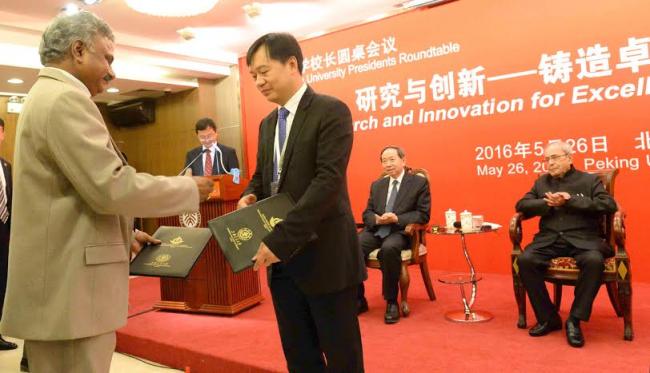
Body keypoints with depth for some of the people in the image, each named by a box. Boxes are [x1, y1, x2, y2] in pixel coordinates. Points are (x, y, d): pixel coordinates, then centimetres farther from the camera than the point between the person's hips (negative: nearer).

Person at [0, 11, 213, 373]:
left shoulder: (47, 96, 18)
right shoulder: (65, 98, -15)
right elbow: (111, 188, -22)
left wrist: (123, 232, 17)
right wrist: (189, 189, -11)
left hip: (60, 284, 10)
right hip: (69, 288, -10)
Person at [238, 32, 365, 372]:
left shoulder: (331, 111, -10)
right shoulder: (268, 123, 14)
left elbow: (328, 182, -20)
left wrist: (279, 238, -24)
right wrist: (250, 195, -2)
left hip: (324, 255, -7)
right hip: (281, 258, 7)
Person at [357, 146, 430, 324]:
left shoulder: (419, 182, 6)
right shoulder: (376, 185, 20)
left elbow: (423, 215, -2)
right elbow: (367, 213, 16)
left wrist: (397, 219, -16)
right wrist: (377, 219, -9)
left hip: (400, 231, -4)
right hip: (375, 230, 4)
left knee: (389, 248, -39)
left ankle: (391, 302, -19)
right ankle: (358, 299, -10)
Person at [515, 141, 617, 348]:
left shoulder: (590, 180, 11)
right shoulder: (541, 182, 20)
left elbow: (609, 205, -4)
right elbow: (522, 205, 11)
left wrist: (571, 201, -11)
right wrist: (549, 203, -7)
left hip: (583, 239, -2)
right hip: (550, 239, 3)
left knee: (594, 261, -35)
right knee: (525, 260, -25)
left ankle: (574, 319, -18)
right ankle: (548, 317, -10)